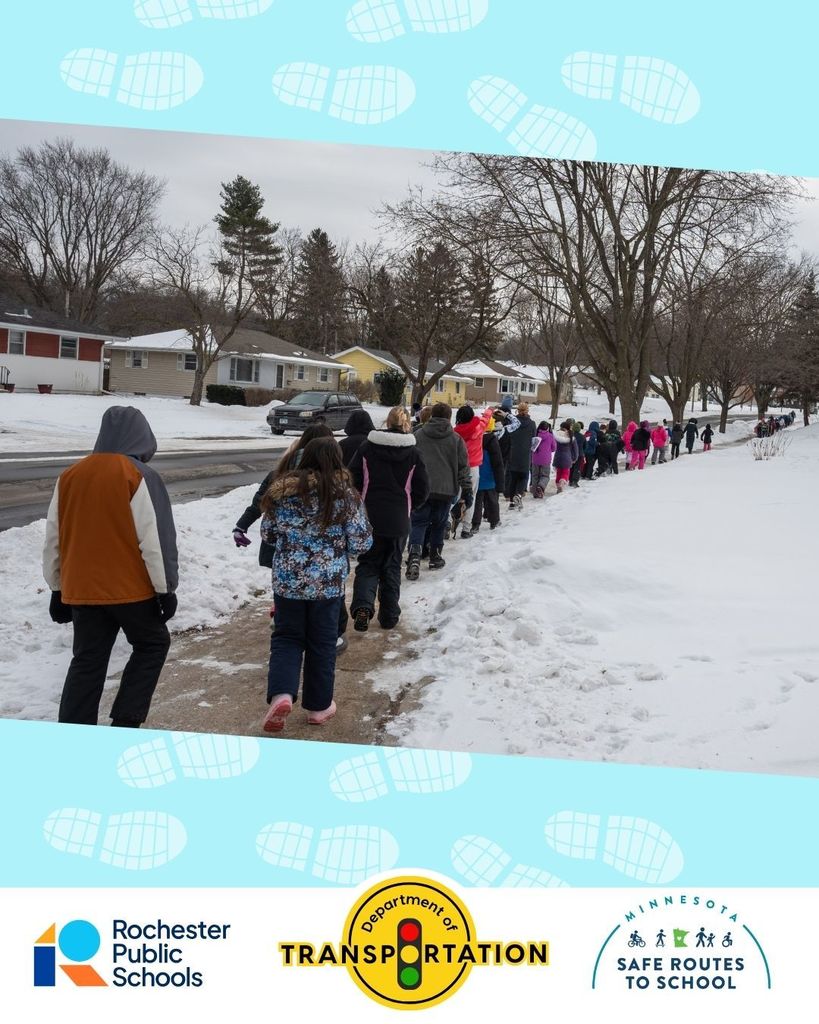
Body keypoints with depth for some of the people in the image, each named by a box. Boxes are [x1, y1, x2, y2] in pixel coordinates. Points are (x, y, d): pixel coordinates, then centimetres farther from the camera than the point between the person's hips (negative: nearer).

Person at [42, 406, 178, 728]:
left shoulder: (70, 476, 7)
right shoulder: (139, 476, -11)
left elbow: (53, 540, 11)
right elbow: (154, 540, -14)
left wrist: (57, 588, 20)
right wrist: (165, 588, -6)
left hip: (81, 590, 5)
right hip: (131, 588, -5)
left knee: (87, 663, 12)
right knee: (153, 643, 16)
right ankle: (125, 721, 9)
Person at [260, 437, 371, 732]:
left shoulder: (282, 489, -3)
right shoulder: (345, 494, -9)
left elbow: (268, 534, 6)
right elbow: (361, 543, -8)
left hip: (287, 580, 1)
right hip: (328, 583, -1)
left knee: (287, 637, 15)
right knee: (322, 642, 13)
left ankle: (281, 694, -6)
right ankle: (319, 706, 23)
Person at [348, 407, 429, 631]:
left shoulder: (367, 447, -5)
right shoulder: (413, 452, -4)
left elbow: (354, 478, -3)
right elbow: (423, 489, -1)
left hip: (369, 517, 0)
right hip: (398, 520, 0)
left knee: (368, 564, 10)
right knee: (392, 566, 14)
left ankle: (362, 606, -13)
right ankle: (389, 615, 17)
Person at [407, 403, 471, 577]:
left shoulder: (417, 435, 5)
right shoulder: (456, 439, 3)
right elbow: (463, 467, 3)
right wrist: (467, 491, 8)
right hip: (446, 490, 0)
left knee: (418, 523, 4)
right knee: (439, 524, 16)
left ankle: (414, 555, -18)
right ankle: (435, 558, 23)